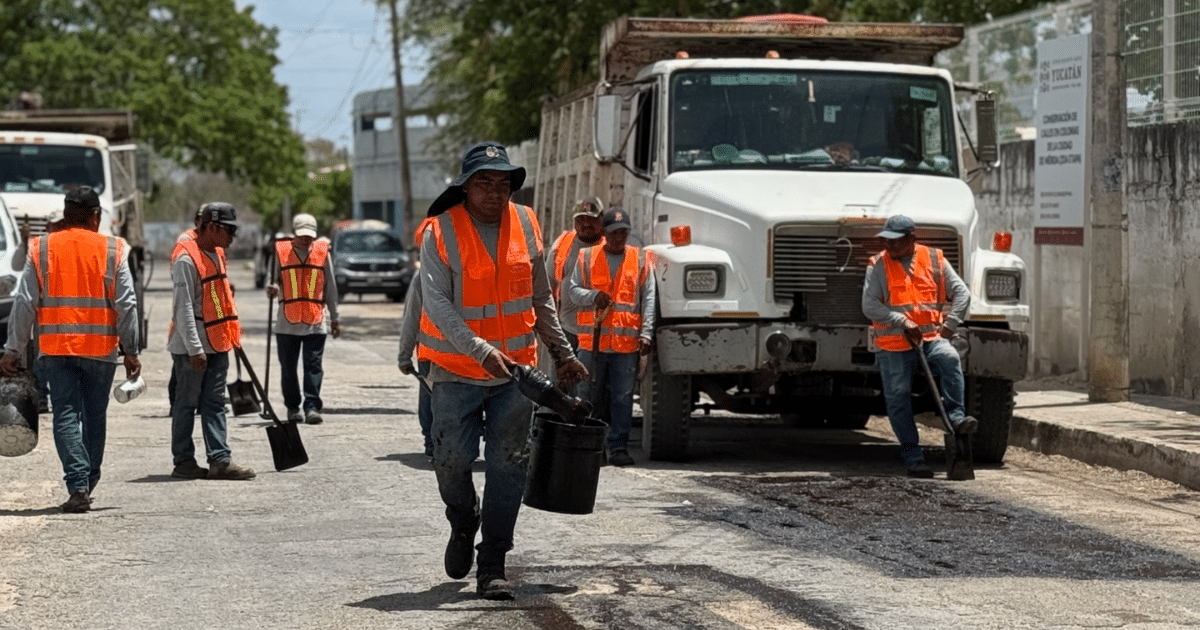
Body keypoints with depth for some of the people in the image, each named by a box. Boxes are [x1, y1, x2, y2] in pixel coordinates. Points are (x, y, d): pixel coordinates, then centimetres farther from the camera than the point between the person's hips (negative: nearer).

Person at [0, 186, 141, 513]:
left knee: (66, 417, 0)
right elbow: (127, 305, -1)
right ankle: (88, 480, 25)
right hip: (101, 349, 0)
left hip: (56, 348, 0)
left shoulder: (41, 250, 3)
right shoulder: (113, 251, 1)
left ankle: (78, 485, -13)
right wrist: (130, 351, 4)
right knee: (95, 416, 14)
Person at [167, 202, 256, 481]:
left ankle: (220, 460, 4)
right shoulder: (185, 258, -16)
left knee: (215, 403, 6)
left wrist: (232, 333, 22)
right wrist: (195, 349, -21)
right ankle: (183, 462, 7)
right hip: (191, 347, -8)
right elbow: (184, 307, -19)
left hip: (217, 344, 8)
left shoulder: (216, 254, 13)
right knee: (187, 403, 1)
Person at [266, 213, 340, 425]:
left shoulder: (322, 252, 7)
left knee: (313, 366, -6)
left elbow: (330, 287, 12)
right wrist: (272, 289, -14)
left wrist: (334, 318, 13)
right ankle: (293, 406, 17)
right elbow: (274, 280, 11)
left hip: (315, 322, 0)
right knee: (288, 367, 5)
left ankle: (312, 407, -6)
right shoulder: (281, 251, 4)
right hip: (287, 322, 0)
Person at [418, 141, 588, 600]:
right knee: (452, 458, -6)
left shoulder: (525, 226, 5)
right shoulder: (441, 233, -9)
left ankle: (492, 566, 6)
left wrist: (562, 353, 13)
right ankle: (463, 523, 27)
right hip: (456, 371, -3)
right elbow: (437, 303, -17)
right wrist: (481, 352, -28)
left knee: (508, 465, 0)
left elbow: (540, 299, 16)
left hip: (514, 371, 3)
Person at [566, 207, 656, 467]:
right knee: (590, 396, 5)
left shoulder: (641, 259, 9)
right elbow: (572, 289, 7)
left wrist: (646, 333, -5)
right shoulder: (587, 257, 9)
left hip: (627, 342, 0)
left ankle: (619, 446, 4)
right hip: (592, 340, 0)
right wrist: (592, 296, -14)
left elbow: (648, 299, 5)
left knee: (623, 397, 0)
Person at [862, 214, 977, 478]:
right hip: (894, 345, 0)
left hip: (931, 337, 0)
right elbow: (869, 306, -6)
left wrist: (949, 325, -5)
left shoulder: (935, 260, 7)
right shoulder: (878, 266, 3)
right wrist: (902, 321, -16)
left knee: (950, 358, -31)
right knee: (898, 398, -5)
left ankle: (955, 416, -27)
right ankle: (913, 458, 1)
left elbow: (961, 293, 8)